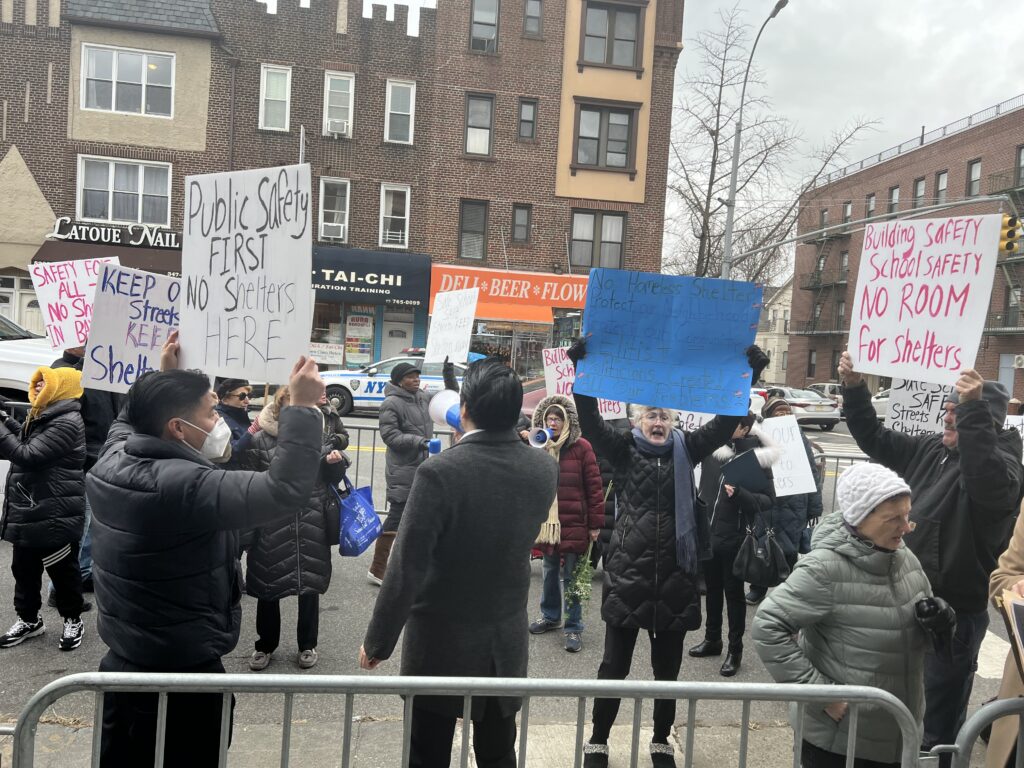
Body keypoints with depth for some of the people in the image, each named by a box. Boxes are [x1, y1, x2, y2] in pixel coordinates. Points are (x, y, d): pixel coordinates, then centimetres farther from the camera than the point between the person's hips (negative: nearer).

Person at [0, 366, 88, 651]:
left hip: (55, 515, -9)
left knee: (62, 570, 5)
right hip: (29, 510, 9)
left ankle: (73, 621, 21)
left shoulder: (67, 422, -19)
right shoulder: (43, 416, 13)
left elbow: (28, 456, -23)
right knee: (23, 568, 18)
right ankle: (28, 620, 32)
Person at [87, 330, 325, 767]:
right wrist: (302, 408, -26)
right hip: (183, 675, -8)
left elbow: (131, 421, 21)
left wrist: (163, 376, 25)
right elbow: (283, 491, -32)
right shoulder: (185, 486, -30)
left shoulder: (112, 461, -4)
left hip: (122, 663, 8)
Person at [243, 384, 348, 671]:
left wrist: (334, 462, -9)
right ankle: (265, 645, 33)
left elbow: (334, 480, 9)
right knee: (267, 584, 12)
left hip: (311, 524, 1)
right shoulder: (261, 440, -6)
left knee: (310, 584, 11)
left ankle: (307, 645, 31)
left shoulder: (321, 437, 1)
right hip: (271, 525, -1)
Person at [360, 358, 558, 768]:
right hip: (507, 642, 4)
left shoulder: (439, 472, -24)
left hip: (442, 642, -4)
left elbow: (406, 570, -22)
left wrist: (377, 641, -7)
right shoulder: (545, 468, -9)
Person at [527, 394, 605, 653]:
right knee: (550, 573, 18)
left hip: (574, 524, -4)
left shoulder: (581, 447, -9)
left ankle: (573, 627, 13)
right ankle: (550, 615, 36)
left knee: (570, 577, 2)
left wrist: (595, 523, -8)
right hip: (547, 522, 5)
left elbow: (594, 487, -8)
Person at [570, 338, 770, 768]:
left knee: (668, 666, 16)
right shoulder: (623, 451, -1)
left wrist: (748, 374, -10)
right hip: (627, 573, -2)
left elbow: (727, 421, -1)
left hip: (675, 576, 2)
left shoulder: (687, 451, 5)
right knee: (615, 664, 8)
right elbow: (590, 422, -14)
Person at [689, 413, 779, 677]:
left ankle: (735, 650, 22)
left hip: (735, 537, -4)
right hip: (708, 531, 4)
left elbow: (769, 501, -12)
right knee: (712, 587, 19)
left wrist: (740, 494, -26)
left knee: (733, 591, 8)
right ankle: (712, 639, 36)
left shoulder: (756, 455, -11)